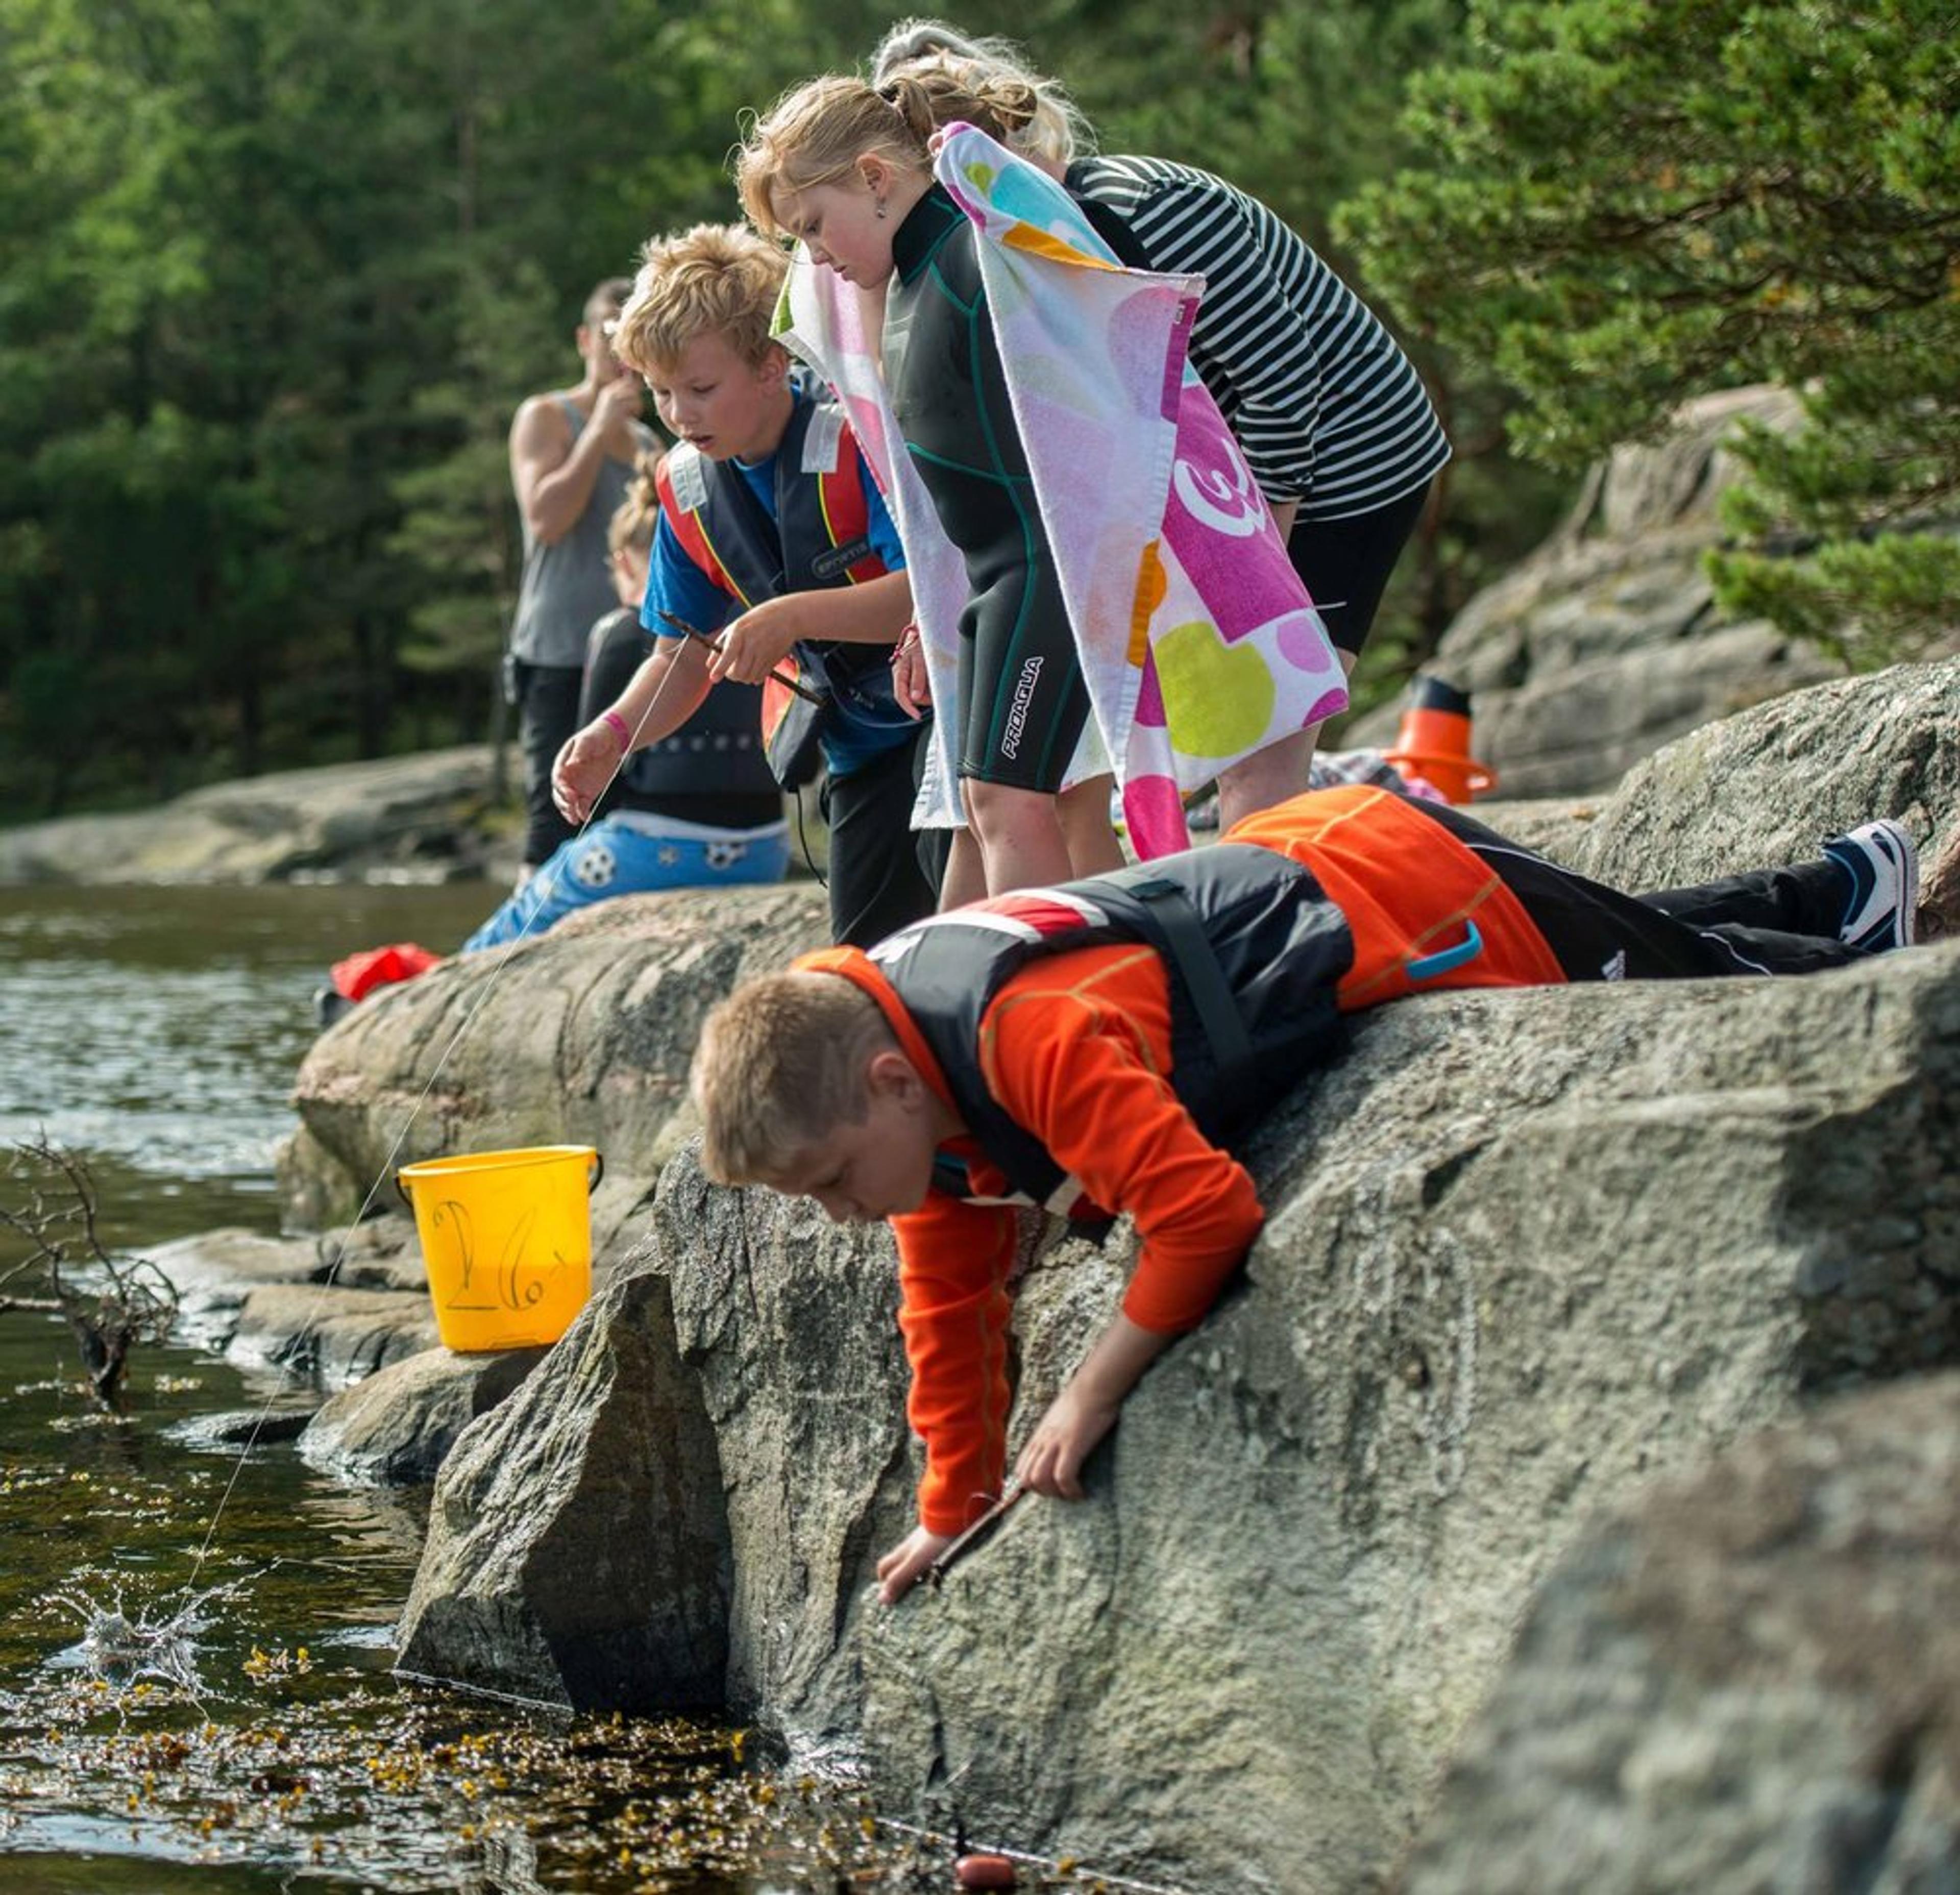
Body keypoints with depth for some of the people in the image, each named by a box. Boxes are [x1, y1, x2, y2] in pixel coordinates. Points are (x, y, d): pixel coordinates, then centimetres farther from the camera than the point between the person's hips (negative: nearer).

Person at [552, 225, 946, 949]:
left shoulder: (856, 442, -20)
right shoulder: (687, 491, 0)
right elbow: (683, 657, 8)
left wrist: (793, 617, -36)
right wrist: (613, 734, -11)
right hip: (861, 743, 7)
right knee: (869, 955, 6)